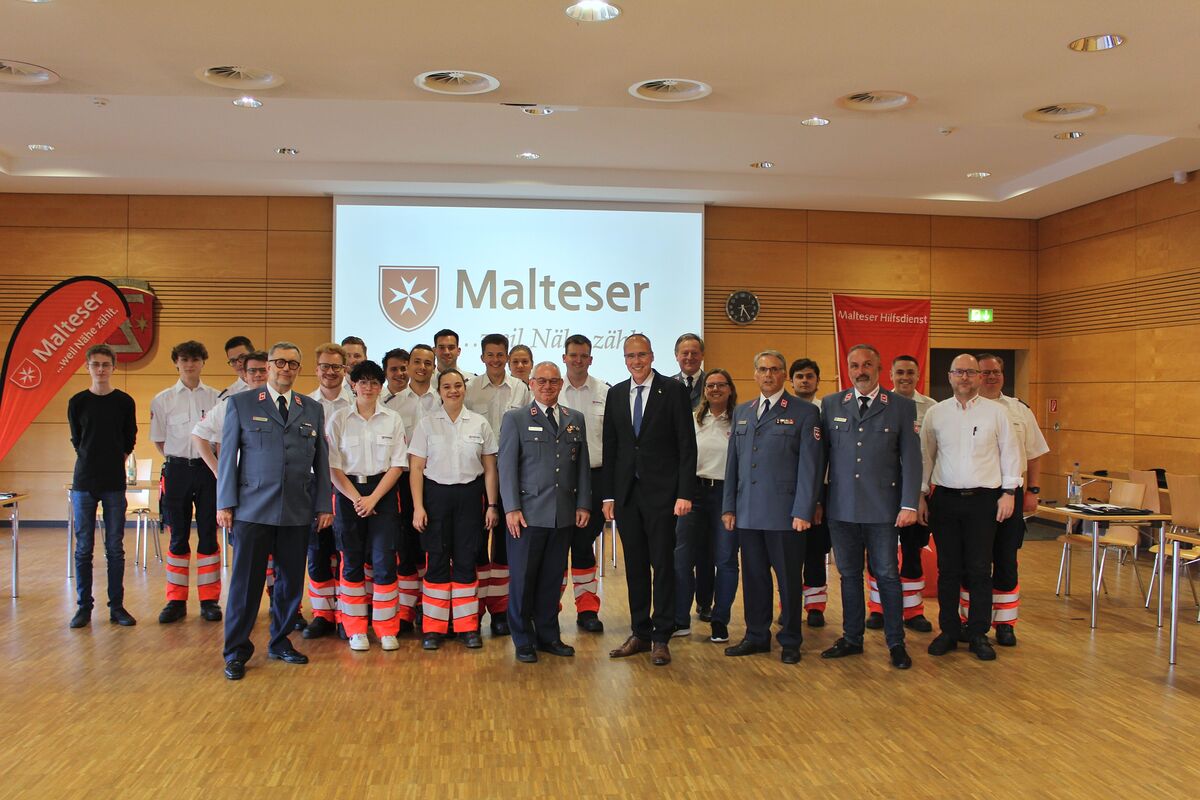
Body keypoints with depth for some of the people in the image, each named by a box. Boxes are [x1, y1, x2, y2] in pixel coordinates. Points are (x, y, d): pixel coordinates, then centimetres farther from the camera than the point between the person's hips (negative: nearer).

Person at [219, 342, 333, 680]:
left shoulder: (313, 410, 12)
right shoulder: (241, 403, 4)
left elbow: (321, 461, 12)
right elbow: (228, 454, 3)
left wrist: (324, 506, 7)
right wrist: (225, 503, -3)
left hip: (297, 512, 3)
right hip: (253, 509, -3)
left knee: (291, 582, 9)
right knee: (246, 582, 2)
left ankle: (280, 642, 26)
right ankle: (236, 651, 14)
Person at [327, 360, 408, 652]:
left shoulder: (393, 419, 3)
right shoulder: (338, 419, 1)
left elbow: (397, 465, 0)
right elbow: (333, 466, -3)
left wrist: (373, 499, -8)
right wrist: (356, 498, -12)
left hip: (383, 493, 0)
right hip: (348, 493, 0)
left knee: (384, 561, -4)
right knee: (352, 561, 4)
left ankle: (386, 629, 8)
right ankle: (355, 630, 15)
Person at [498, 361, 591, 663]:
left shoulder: (576, 419, 12)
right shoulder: (515, 418, 1)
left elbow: (583, 465, 12)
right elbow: (507, 466, -3)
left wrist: (583, 504, 5)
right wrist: (512, 508, -9)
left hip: (564, 514, 3)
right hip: (528, 513, -3)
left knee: (553, 578, 10)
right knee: (523, 578, 4)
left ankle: (548, 635, 23)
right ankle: (523, 640, 16)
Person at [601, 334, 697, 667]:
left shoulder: (673, 390, -3)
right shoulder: (616, 394, 10)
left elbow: (687, 445, -6)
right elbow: (610, 447, 11)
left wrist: (685, 493, -12)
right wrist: (608, 495, 7)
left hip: (661, 491, -4)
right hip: (626, 492, 4)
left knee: (663, 564, 1)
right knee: (635, 566, 10)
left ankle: (661, 638, 11)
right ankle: (640, 633, 21)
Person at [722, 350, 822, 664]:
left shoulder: (804, 412, -1)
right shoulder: (742, 412, 15)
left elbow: (810, 465, -6)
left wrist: (803, 511, -12)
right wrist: (728, 507, 10)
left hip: (784, 513, -4)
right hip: (747, 512, 5)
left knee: (788, 578, 5)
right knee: (754, 576, 11)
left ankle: (790, 641, 18)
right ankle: (756, 636, 23)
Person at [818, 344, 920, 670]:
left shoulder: (902, 407, 1)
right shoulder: (831, 405, 7)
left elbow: (911, 459, -1)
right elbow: (820, 454, 8)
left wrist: (909, 505, -8)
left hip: (883, 507, -2)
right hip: (841, 507, 3)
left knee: (887, 575, 4)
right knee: (849, 575, 11)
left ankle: (896, 643, 16)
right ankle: (851, 638, 23)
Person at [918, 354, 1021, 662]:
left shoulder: (995, 411, 2)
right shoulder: (935, 413, 5)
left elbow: (1010, 452, 5)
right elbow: (925, 457, 8)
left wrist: (1008, 492, 0)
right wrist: (921, 495, 5)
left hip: (983, 499, -1)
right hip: (945, 499, 1)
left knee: (980, 570, 3)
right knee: (948, 569, 6)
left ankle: (979, 634, 14)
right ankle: (948, 631, 16)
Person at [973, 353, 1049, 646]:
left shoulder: (1019, 410, 9)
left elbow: (1034, 455, 12)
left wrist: (1032, 491, 6)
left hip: (1011, 494, 2)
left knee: (1007, 561, 7)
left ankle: (1005, 623, 18)